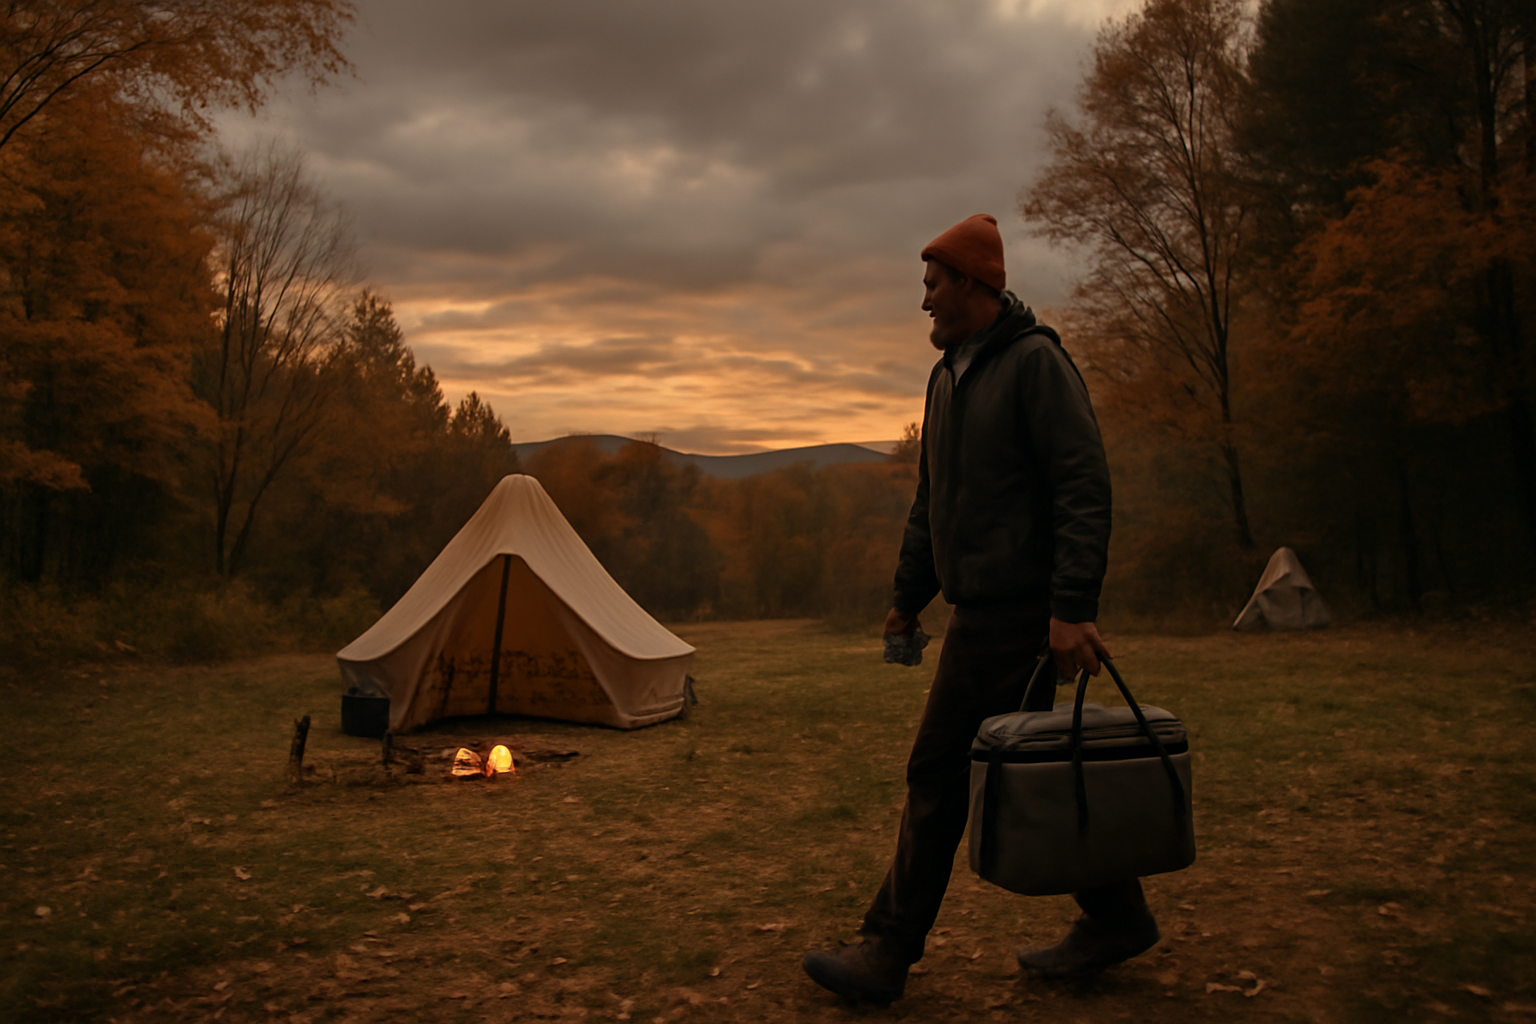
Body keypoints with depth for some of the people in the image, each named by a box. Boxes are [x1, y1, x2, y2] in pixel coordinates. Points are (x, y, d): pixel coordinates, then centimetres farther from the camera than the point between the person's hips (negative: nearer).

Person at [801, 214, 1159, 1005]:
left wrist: (1072, 607, -25)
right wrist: (908, 597, 24)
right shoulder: (947, 377, 17)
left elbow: (1084, 488, -19)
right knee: (937, 775, 10)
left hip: (1021, 617, -9)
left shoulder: (1035, 361, -11)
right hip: (976, 616, 9)